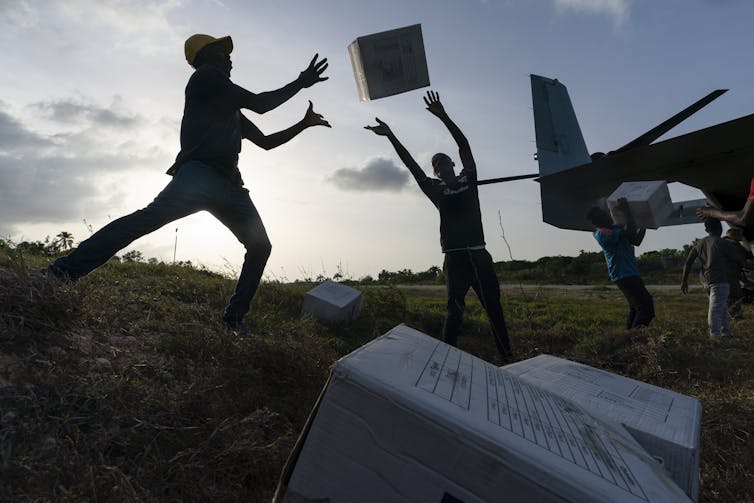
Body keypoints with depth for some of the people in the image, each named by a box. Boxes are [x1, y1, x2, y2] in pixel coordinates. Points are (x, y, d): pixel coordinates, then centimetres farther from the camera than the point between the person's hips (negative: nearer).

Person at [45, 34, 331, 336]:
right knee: (150, 217, -29)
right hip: (200, 173, -8)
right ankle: (65, 270, -26)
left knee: (260, 246, 0)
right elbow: (260, 104, 2)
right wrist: (301, 83, 11)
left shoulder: (232, 109, 33)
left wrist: (304, 124, 34)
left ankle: (235, 316, 6)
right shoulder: (204, 76, 10)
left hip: (229, 184, 8)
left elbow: (266, 142, 35)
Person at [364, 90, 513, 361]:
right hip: (455, 257, -2)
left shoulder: (468, 178, 15)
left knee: (494, 306, 5)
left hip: (479, 254, 2)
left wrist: (443, 117, -1)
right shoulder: (435, 188, 10)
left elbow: (464, 144, 7)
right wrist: (390, 136, -1)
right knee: (455, 310, -4)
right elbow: (411, 164, 3)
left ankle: (507, 356, 13)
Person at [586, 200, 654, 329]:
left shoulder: (616, 228, 13)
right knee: (645, 306, -15)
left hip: (630, 274, 11)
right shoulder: (602, 234, -19)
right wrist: (626, 210, -24)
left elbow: (636, 241, 21)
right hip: (624, 276, -11)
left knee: (636, 307, 19)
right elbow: (630, 231, -31)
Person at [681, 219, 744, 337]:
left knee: (722, 308, 20)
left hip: (706, 281, 6)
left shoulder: (699, 243, 8)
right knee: (716, 309, -11)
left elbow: (688, 263, 7)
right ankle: (715, 335, -15)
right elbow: (737, 259, -1)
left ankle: (726, 333, 27)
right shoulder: (721, 243, -9)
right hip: (720, 281, -6)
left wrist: (684, 281, 12)